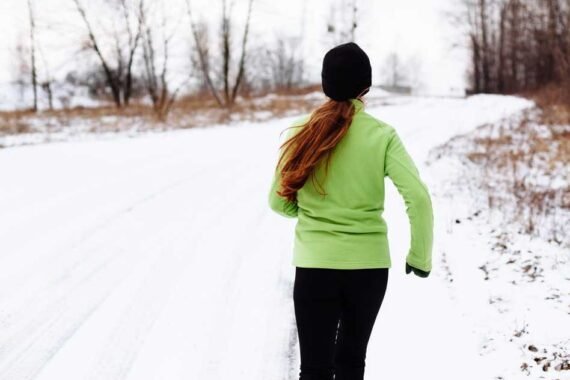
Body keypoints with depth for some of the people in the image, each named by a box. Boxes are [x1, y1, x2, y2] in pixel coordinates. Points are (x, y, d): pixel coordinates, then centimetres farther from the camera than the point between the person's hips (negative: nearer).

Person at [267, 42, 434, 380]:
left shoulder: (303, 133, -3)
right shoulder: (381, 135, -7)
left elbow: (279, 202, 4)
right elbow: (418, 197, -15)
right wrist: (421, 256, -3)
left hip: (316, 264, 0)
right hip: (369, 264, 1)